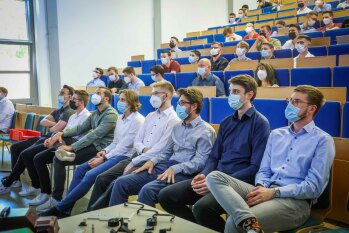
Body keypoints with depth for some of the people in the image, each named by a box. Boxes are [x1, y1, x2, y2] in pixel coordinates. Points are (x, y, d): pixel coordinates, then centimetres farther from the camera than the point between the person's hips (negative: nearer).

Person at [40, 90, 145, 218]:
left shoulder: (138, 120, -11)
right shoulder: (120, 118, 15)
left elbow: (124, 146, -15)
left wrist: (104, 158, -14)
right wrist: (105, 151, -1)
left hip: (124, 156, -9)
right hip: (114, 153, 9)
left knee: (90, 175, -23)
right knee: (80, 169, -7)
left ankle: (59, 208, -12)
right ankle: (65, 209, -3)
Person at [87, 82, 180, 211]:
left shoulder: (173, 120, -9)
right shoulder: (150, 116, 18)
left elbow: (159, 149, -16)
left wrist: (134, 162, -13)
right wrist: (143, 149, -7)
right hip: (137, 157, 8)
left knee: (117, 183, -24)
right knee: (101, 178, -6)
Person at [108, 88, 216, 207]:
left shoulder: (206, 131, -3)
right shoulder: (177, 126, 21)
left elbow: (200, 161, -13)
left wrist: (175, 169, -23)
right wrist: (153, 161, 4)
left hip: (183, 173, -7)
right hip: (164, 166, 8)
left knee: (147, 190, -33)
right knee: (121, 182, -8)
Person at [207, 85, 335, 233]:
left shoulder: (323, 140, 1)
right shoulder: (276, 134, 20)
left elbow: (314, 187, -7)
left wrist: (274, 192, -17)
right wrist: (260, 187, -8)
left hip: (296, 200, -7)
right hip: (267, 192, 7)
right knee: (214, 177, -22)